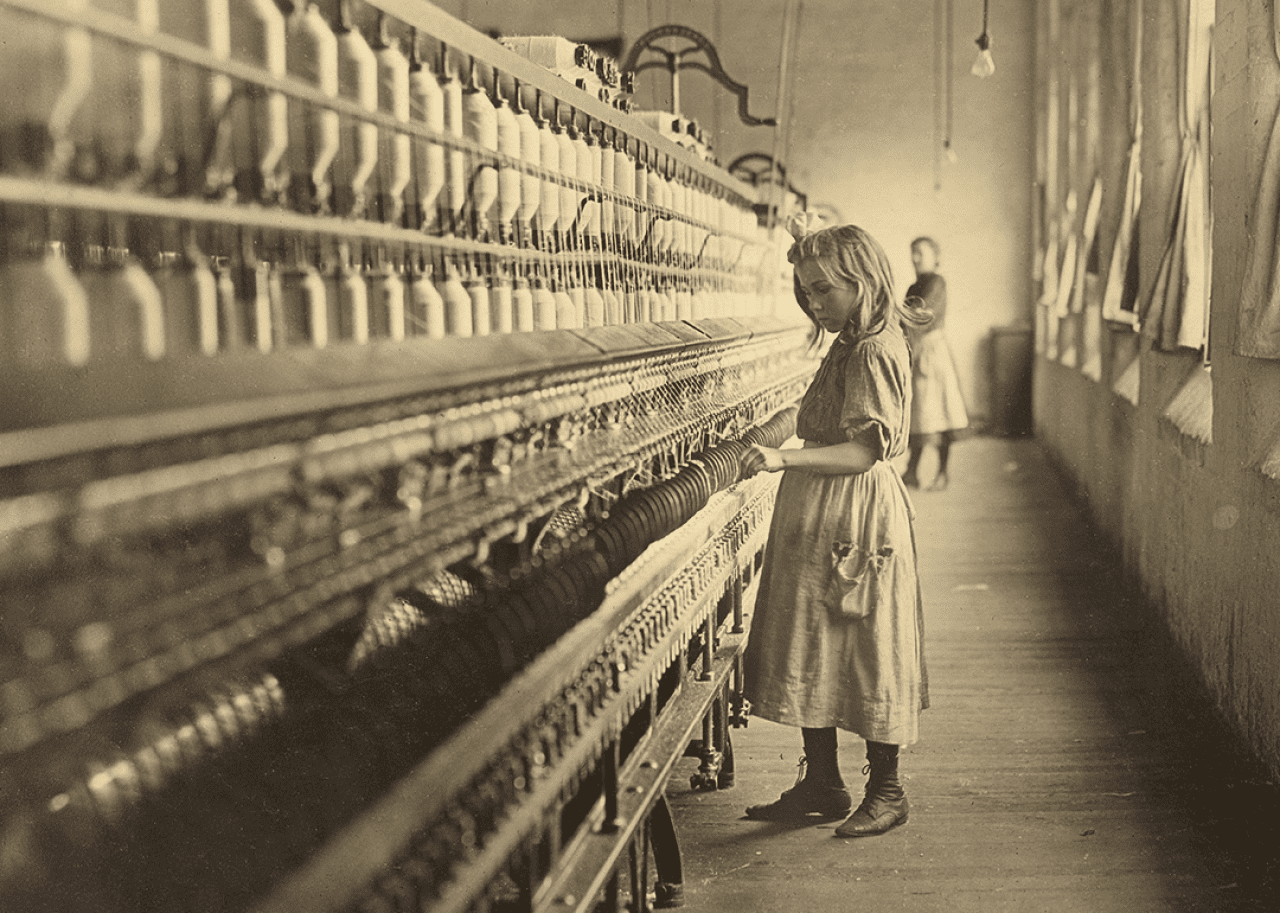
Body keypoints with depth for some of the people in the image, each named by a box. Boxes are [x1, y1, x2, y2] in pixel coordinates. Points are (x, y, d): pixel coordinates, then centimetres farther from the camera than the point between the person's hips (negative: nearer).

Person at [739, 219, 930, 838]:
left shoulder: (874, 352, -16)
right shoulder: (849, 346, 14)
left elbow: (866, 449, -27)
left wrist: (787, 458, -35)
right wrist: (785, 458, 12)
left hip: (855, 523, -10)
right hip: (819, 520, 10)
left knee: (868, 651, 0)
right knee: (812, 648, 12)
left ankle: (886, 792, 13)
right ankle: (821, 784, 22)